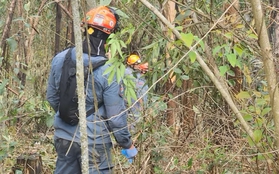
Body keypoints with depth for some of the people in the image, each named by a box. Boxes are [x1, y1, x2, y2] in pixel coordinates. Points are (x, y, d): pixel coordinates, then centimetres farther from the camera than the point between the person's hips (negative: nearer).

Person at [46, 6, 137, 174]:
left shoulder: (60, 59, -5)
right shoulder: (109, 72, -20)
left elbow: (52, 97, 8)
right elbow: (116, 116, -14)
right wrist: (128, 145, 1)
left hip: (63, 137, 5)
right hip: (94, 142, -5)